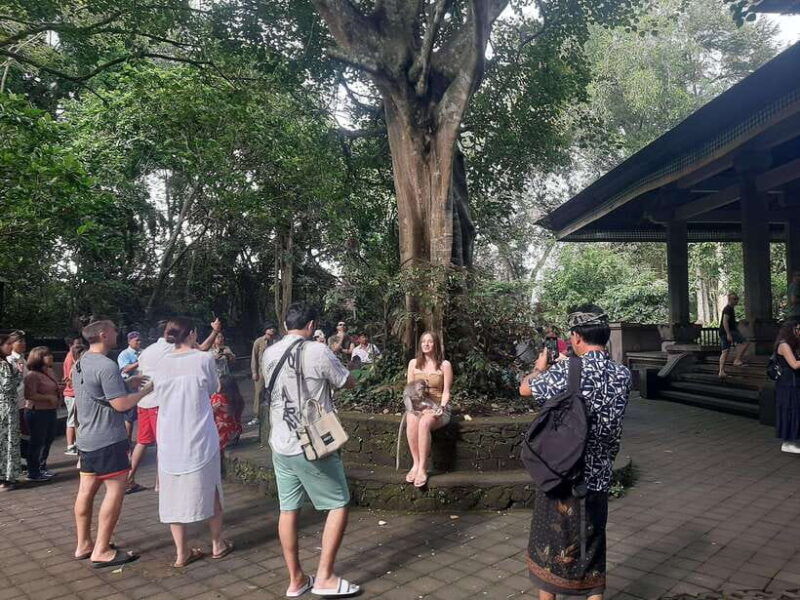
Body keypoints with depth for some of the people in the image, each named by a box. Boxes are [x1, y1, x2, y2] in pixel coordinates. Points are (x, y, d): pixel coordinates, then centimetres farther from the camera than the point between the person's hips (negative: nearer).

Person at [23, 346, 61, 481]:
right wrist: (49, 398, -21)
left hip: (51, 411, 9)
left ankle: (42, 468, 31)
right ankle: (33, 473, 11)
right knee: (37, 442, 0)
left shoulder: (49, 372, 10)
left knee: (48, 440, 17)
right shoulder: (33, 375, -16)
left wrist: (59, 391, 6)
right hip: (37, 412, -9)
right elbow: (30, 395, -25)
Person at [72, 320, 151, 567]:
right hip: (108, 440, -9)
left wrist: (127, 383, 16)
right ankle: (101, 551, 1)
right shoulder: (107, 366, -19)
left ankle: (83, 545, 24)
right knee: (115, 491, -2)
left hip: (86, 438, 10)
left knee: (87, 490, 14)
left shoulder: (80, 364, 11)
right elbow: (121, 404, -21)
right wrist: (146, 390, -8)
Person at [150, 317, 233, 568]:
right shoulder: (204, 359, -10)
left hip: (169, 438, 3)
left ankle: (181, 552, 18)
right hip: (199, 436, -3)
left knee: (173, 491, 12)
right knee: (209, 489, 13)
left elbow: (159, 392, 13)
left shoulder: (161, 365, 1)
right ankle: (217, 544, 26)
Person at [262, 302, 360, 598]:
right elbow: (350, 382, -2)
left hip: (280, 445, 6)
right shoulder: (318, 352, -14)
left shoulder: (268, 355, 5)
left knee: (288, 510, 13)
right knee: (339, 505, 8)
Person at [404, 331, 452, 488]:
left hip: (438, 407, -2)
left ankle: (422, 468, -31)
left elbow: (446, 392, -1)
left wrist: (440, 408, -19)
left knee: (424, 423, -37)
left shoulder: (445, 365, 1)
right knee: (411, 421, -35)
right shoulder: (413, 363, 10)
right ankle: (416, 464, -28)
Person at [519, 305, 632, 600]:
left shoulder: (566, 371, -19)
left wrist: (541, 367, 17)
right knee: (592, 549, 18)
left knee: (549, 545, 16)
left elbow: (525, 388, -2)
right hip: (598, 478, 4)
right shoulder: (623, 376, -4)